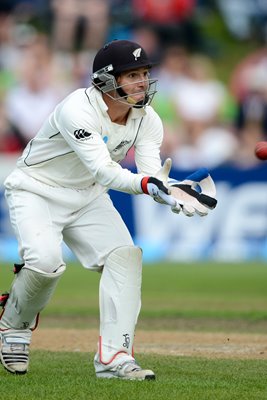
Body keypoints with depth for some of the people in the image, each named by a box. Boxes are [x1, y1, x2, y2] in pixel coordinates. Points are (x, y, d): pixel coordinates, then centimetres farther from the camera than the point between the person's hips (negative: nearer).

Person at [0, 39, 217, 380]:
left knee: (125, 255, -15)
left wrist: (173, 192, -41)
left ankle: (113, 356, -15)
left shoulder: (146, 119, -8)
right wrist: (150, 185, -54)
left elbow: (152, 174, -18)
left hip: (88, 198, 6)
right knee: (46, 262, -28)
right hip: (36, 190, -6)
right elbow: (103, 170, -40)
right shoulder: (77, 109, -29)